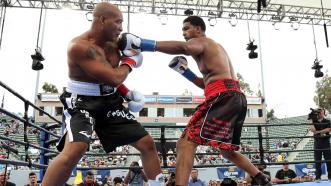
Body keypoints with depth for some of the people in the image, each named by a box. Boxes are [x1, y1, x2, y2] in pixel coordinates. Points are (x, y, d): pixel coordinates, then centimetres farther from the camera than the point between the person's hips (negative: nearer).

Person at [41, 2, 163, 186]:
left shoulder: (113, 44, 4)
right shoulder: (79, 46, -21)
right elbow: (113, 78, -26)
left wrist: (128, 94, 0)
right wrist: (130, 62, -8)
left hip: (109, 101, 7)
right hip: (81, 102, -7)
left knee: (147, 143, 5)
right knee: (76, 149, -32)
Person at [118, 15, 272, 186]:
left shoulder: (200, 42, 6)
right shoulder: (215, 48, 34)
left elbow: (182, 47, -21)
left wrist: (141, 44, -28)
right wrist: (185, 72, 25)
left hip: (224, 97, -10)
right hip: (236, 98, 10)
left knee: (186, 143, -17)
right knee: (228, 150, 25)